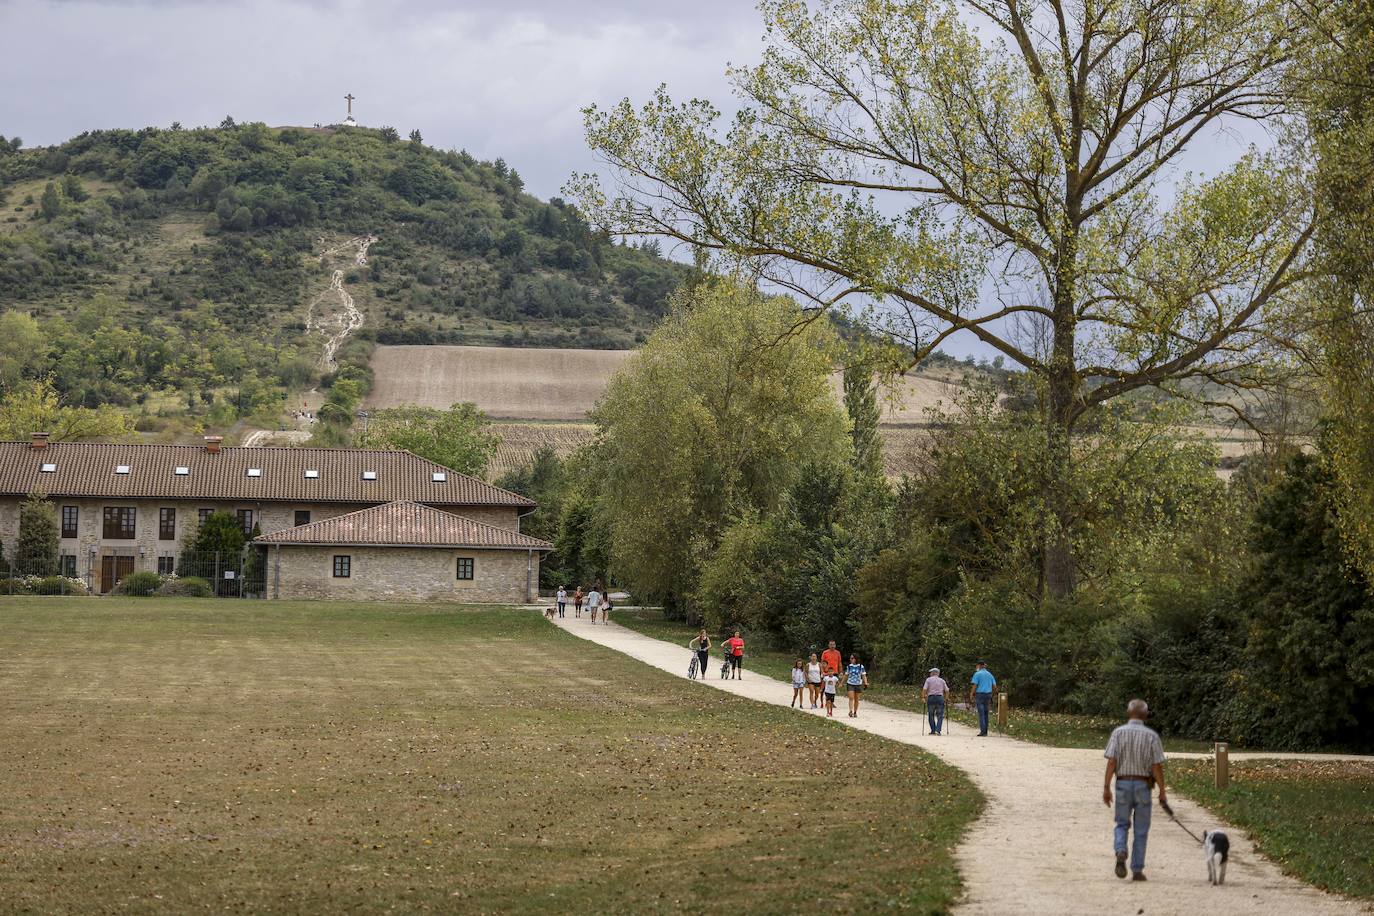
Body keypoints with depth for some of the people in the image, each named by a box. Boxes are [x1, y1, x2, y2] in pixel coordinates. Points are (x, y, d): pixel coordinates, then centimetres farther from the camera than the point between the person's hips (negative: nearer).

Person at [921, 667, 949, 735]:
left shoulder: (929, 679, 4)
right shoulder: (942, 680, 10)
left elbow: (924, 689, -7)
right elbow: (946, 690, 6)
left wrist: (923, 697, 0)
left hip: (931, 698, -1)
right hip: (940, 698, 1)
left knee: (931, 715, 11)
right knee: (940, 716, 3)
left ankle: (933, 730, 10)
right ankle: (938, 730, -11)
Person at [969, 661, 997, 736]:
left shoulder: (977, 674, -5)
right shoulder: (990, 674, 12)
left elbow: (974, 686, -12)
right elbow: (994, 687, 12)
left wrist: (972, 695, -3)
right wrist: (991, 694, 21)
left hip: (980, 694, -5)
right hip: (988, 695, 5)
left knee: (981, 713, -6)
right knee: (985, 713, 12)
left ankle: (983, 731, -12)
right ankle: (985, 731, 13)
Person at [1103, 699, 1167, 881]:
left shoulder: (1118, 733, -2)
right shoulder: (1152, 736, -4)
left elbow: (1111, 762, -8)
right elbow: (1157, 767, -7)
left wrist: (1106, 787, -5)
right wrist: (1162, 791, 0)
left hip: (1123, 784, 1)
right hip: (1143, 786, -1)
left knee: (1122, 824, 14)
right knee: (1141, 830, 9)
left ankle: (1120, 851, -14)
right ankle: (1137, 870, 8)